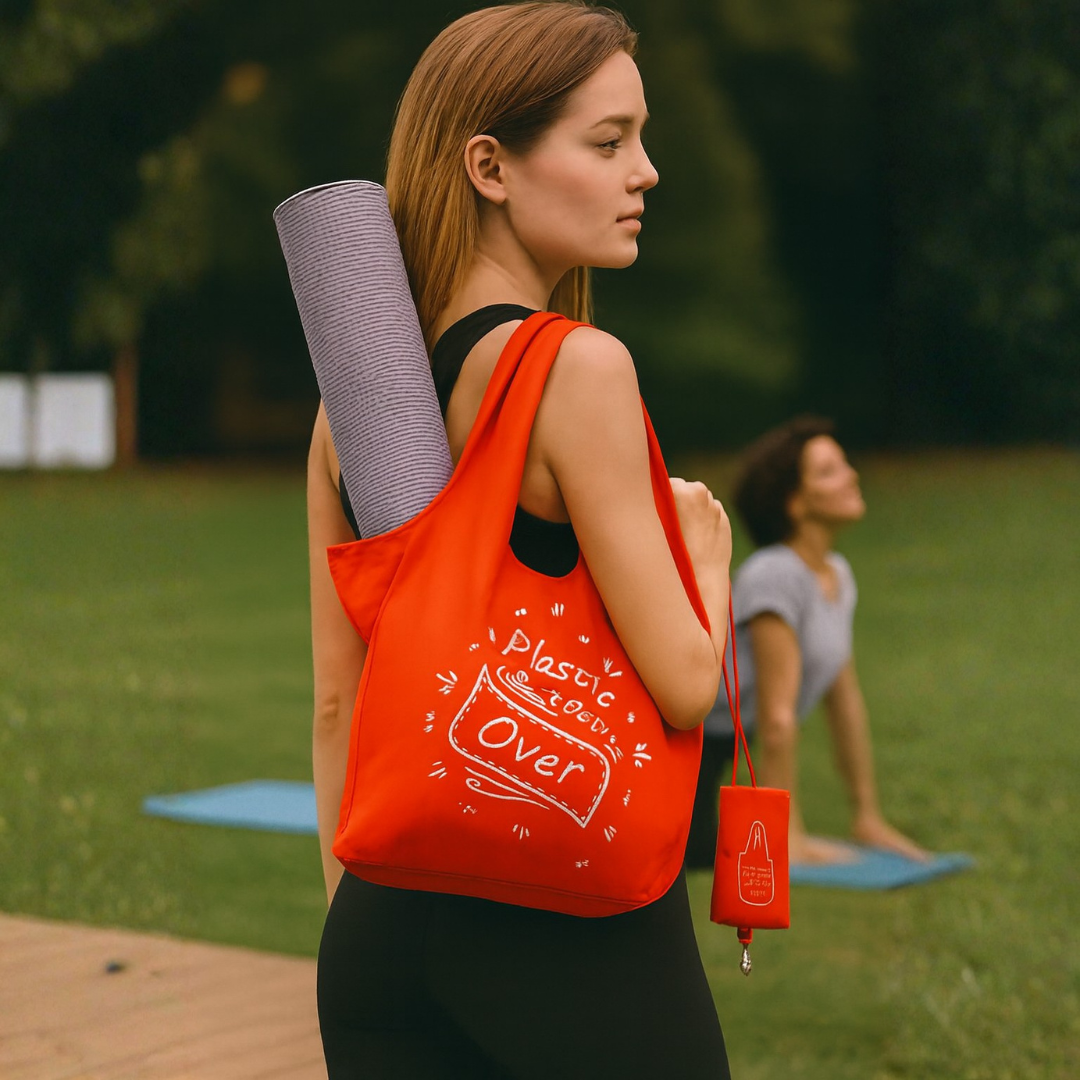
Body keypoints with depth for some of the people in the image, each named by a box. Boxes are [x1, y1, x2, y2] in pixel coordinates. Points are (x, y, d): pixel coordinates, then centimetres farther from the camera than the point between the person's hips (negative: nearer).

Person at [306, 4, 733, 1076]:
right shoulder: (576, 368, -15)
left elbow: (337, 693, 9)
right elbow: (683, 683, -15)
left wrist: (354, 912, 18)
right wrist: (707, 544, 5)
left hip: (388, 913, 6)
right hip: (581, 934, -6)